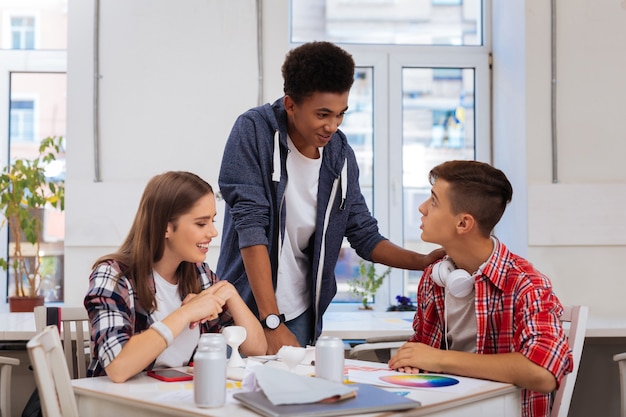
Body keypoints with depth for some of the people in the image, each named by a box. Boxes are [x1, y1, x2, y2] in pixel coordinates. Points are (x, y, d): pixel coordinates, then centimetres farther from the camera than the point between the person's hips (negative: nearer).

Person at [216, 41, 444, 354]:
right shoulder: (253, 131, -14)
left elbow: (364, 234, 8)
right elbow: (250, 224, -19)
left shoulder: (340, 153, 0)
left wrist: (424, 261, -10)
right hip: (248, 305, -3)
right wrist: (272, 322, -23)